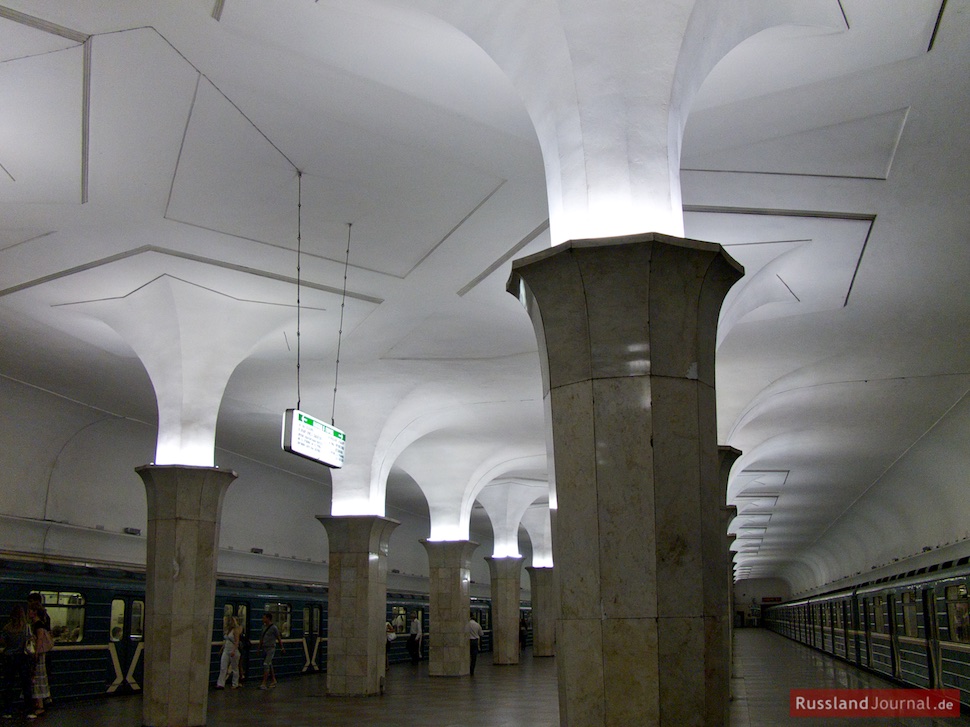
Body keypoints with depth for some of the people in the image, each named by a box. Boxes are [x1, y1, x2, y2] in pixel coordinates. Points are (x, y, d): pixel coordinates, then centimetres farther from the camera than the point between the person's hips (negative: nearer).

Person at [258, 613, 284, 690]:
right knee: (269, 665, 13)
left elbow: (279, 638, -2)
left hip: (271, 648, -7)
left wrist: (282, 648, 5)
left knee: (266, 664, -14)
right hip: (264, 648, 7)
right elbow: (261, 638, 18)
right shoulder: (264, 626, 9)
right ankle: (273, 681, 25)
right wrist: (259, 648, 18)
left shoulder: (274, 628, -12)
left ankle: (264, 684, -15)